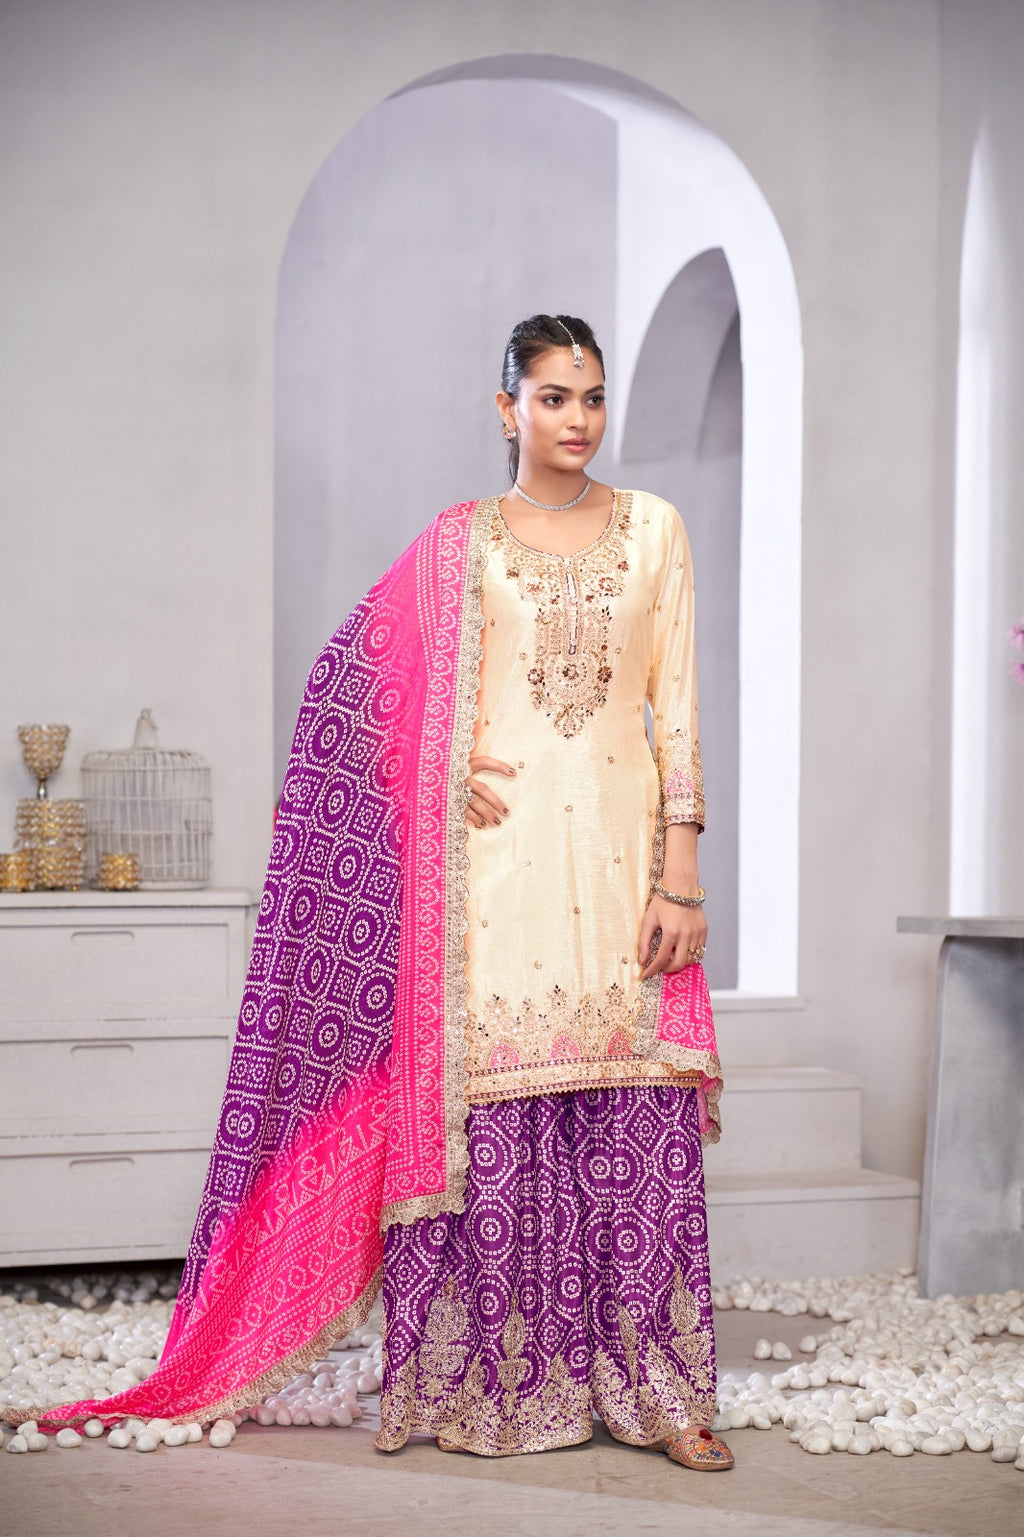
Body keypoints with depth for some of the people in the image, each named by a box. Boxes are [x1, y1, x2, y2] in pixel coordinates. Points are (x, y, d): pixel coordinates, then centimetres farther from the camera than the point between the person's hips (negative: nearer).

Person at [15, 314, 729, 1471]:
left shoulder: (652, 529, 10)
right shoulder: (458, 543, 7)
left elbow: (677, 707, 5)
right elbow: (364, 685, 9)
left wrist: (681, 874, -1)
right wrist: (454, 769, -6)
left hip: (618, 856, 1)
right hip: (498, 866, -1)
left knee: (636, 1126, 0)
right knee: (490, 1118, -1)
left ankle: (658, 1387, 9)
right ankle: (495, 1385, 11)